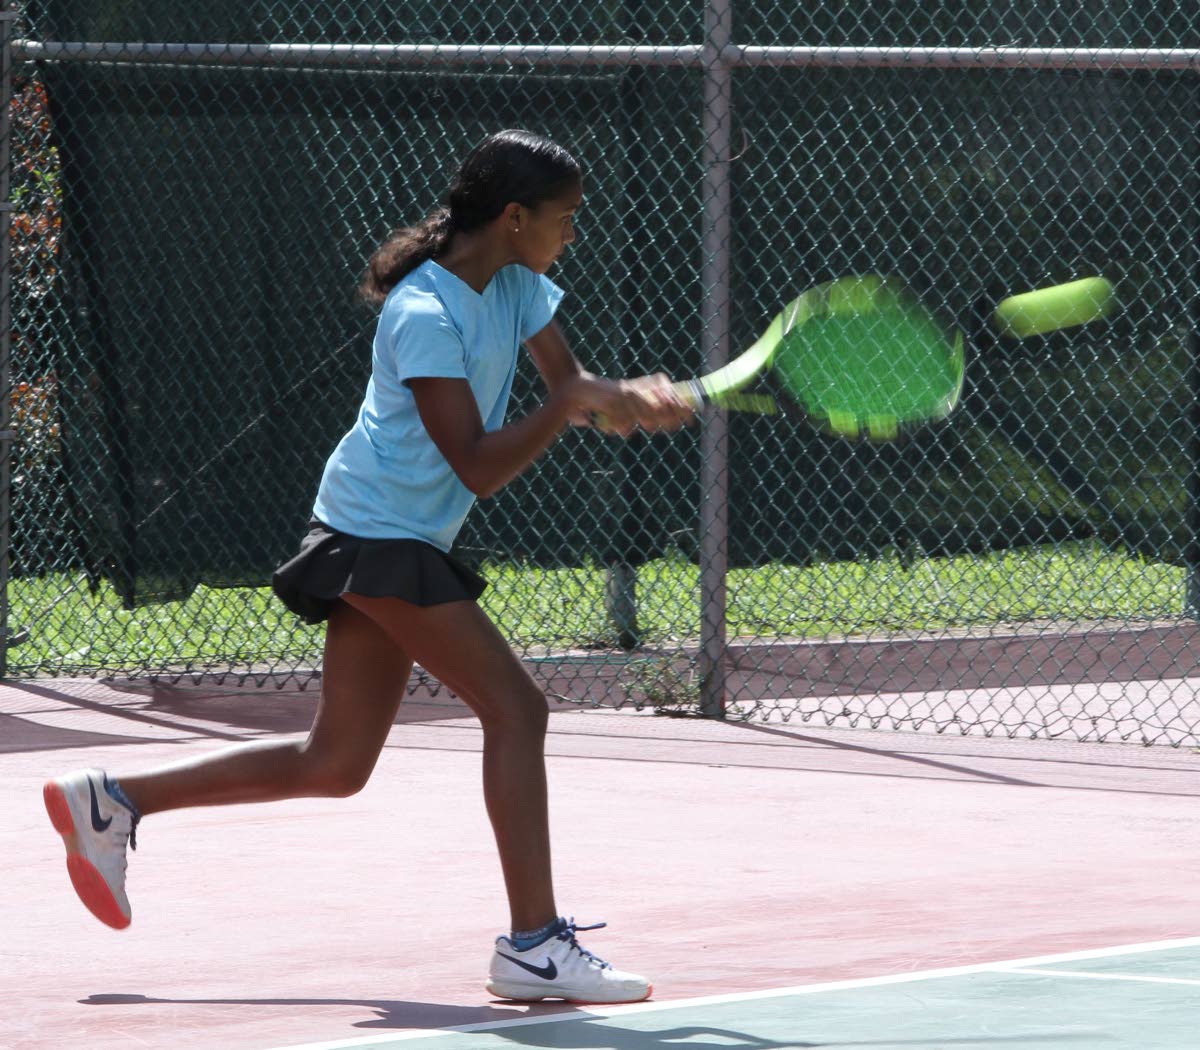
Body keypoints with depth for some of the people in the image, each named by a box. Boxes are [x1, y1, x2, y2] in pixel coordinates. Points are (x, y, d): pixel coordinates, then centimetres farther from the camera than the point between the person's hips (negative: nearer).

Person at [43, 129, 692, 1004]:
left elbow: (575, 388, 3)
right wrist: (570, 403, -24)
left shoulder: (517, 288, 7)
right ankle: (534, 946, -16)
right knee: (515, 705, -15)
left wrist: (627, 399, -17)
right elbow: (479, 467, -23)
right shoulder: (425, 316, -21)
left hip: (405, 543, 10)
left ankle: (111, 802, 17)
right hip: (380, 534, -10)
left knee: (334, 764, 10)